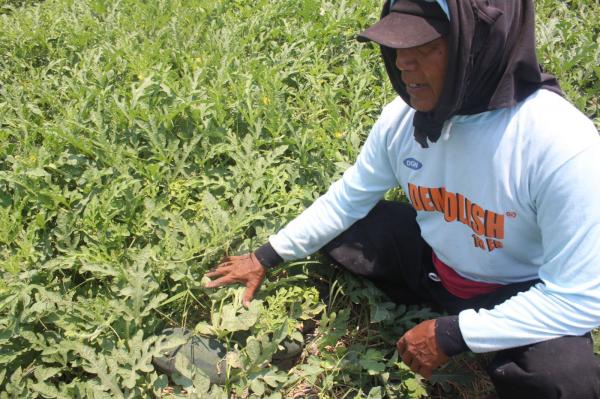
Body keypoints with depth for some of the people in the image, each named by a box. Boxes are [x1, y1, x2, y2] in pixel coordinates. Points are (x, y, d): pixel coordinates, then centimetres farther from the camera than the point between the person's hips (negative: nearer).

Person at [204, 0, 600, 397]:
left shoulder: (562, 143, -33)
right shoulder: (403, 116, -17)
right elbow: (348, 198, -2)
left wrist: (451, 335, -27)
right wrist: (265, 258, -2)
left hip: (522, 293, -4)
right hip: (433, 262, 5)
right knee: (330, 230, -6)